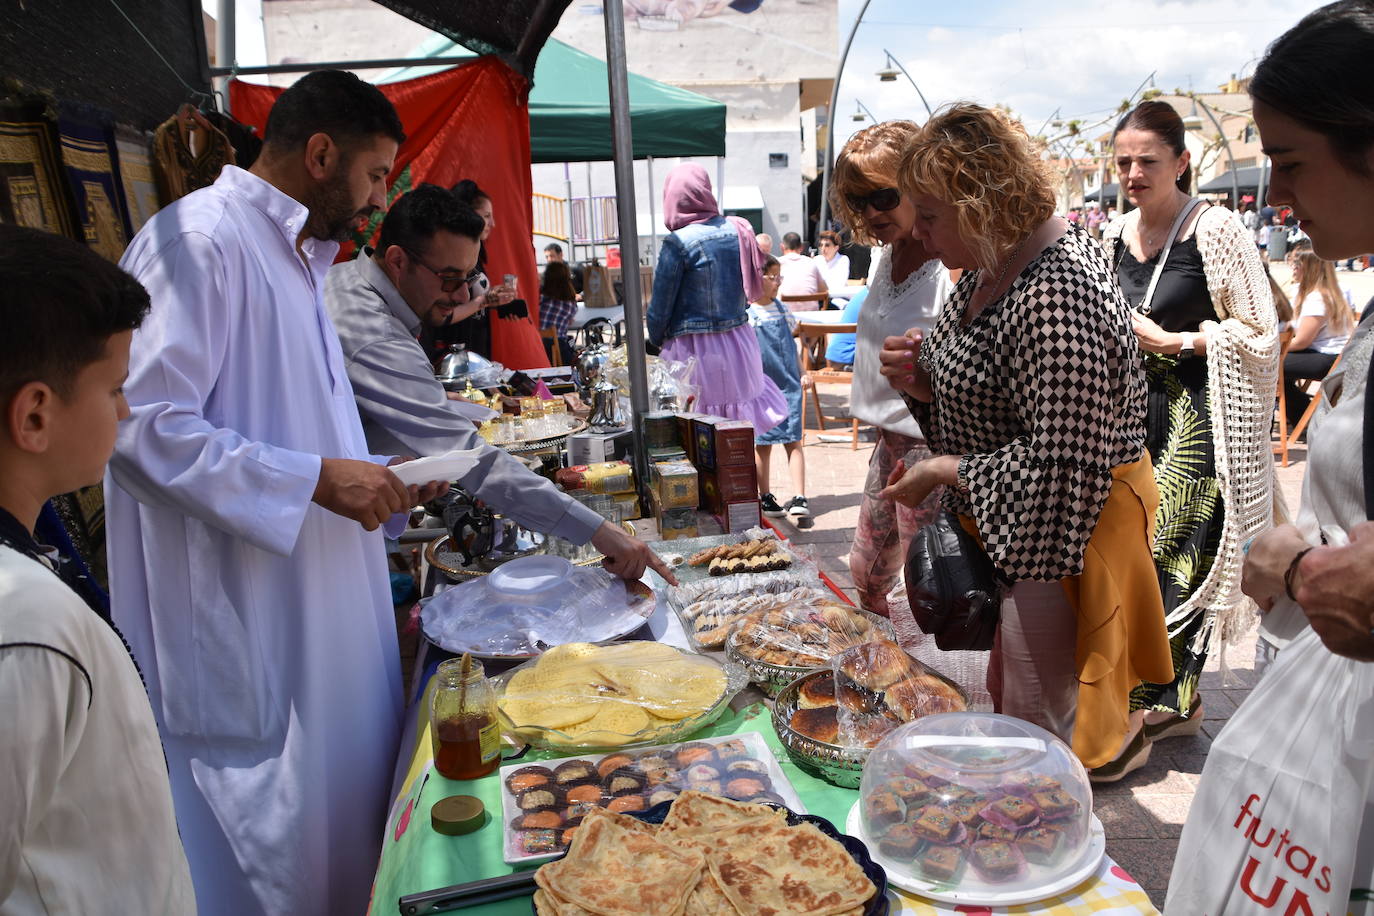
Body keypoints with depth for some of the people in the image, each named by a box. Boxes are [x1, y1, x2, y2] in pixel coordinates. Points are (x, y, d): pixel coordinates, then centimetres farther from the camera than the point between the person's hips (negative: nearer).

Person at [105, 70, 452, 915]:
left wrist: (377, 480, 11)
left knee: (340, 832, 18)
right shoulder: (201, 239, -15)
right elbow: (143, 426, -23)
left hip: (319, 612, 10)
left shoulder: (295, 255, 18)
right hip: (242, 632, -9)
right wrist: (316, 480, -22)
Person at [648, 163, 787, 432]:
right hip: (739, 341, 6)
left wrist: (656, 339, 10)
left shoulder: (678, 243, -14)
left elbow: (660, 305, -8)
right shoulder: (738, 230, 3)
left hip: (694, 350, -6)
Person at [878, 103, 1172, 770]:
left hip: (1054, 531, -10)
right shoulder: (988, 267, 4)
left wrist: (945, 472, -20)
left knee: (1038, 729, 5)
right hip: (1000, 521, 10)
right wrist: (921, 379, -5)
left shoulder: (1054, 298, -28)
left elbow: (1061, 467, -30)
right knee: (1005, 696, 23)